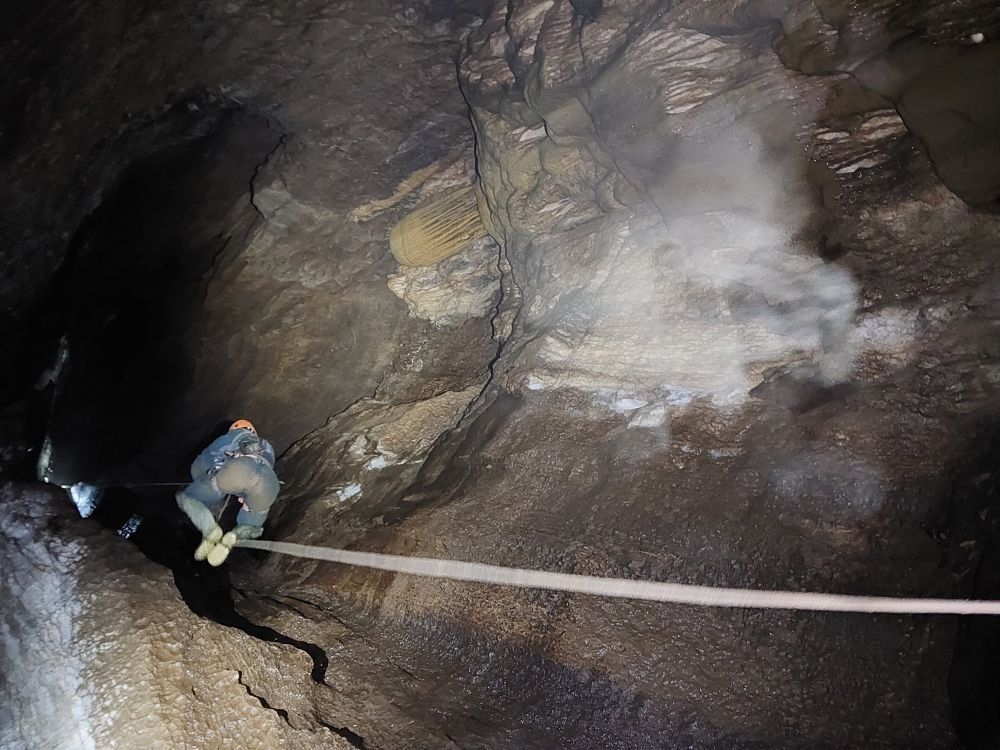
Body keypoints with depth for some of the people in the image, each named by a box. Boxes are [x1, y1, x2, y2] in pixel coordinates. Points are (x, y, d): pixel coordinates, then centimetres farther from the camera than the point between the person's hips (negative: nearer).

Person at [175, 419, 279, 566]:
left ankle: (210, 530, -9)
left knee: (186, 498, 18)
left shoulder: (229, 437, 37)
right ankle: (235, 536, -11)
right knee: (251, 526, 25)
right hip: (269, 481, 2)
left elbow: (197, 467, 37)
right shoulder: (267, 447, 44)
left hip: (235, 470, -2)